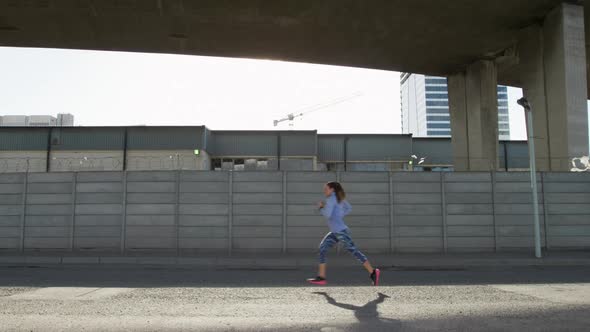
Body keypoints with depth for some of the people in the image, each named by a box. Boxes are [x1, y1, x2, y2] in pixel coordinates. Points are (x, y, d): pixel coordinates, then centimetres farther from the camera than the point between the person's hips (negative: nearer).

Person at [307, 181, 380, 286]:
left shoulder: (331, 198, -11)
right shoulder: (339, 198, 15)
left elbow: (327, 214, -19)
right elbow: (349, 208, 27)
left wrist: (321, 207, -1)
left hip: (340, 231, -10)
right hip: (335, 232, 10)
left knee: (354, 251, -5)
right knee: (322, 248, 3)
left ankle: (373, 273, 4)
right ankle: (321, 277, 0)